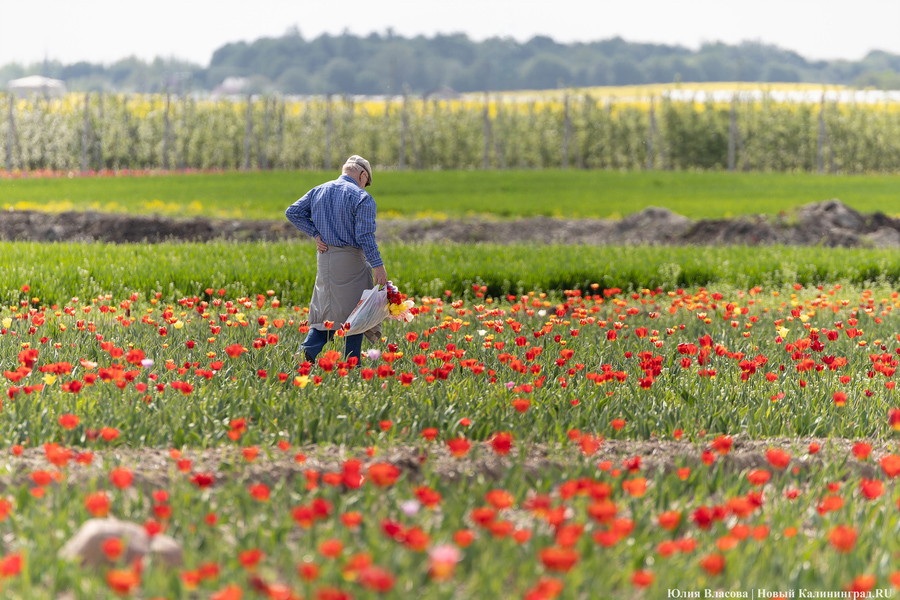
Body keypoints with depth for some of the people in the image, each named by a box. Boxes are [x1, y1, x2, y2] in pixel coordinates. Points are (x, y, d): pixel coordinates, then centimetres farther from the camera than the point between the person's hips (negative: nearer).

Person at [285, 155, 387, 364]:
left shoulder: (318, 191, 10)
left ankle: (307, 352, -7)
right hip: (350, 260, -5)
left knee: (326, 311, 13)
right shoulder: (362, 197, -9)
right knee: (354, 315, 3)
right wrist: (378, 266, -15)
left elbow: (292, 212, 7)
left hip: (324, 258, 6)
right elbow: (365, 235, -17)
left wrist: (316, 233, 5)